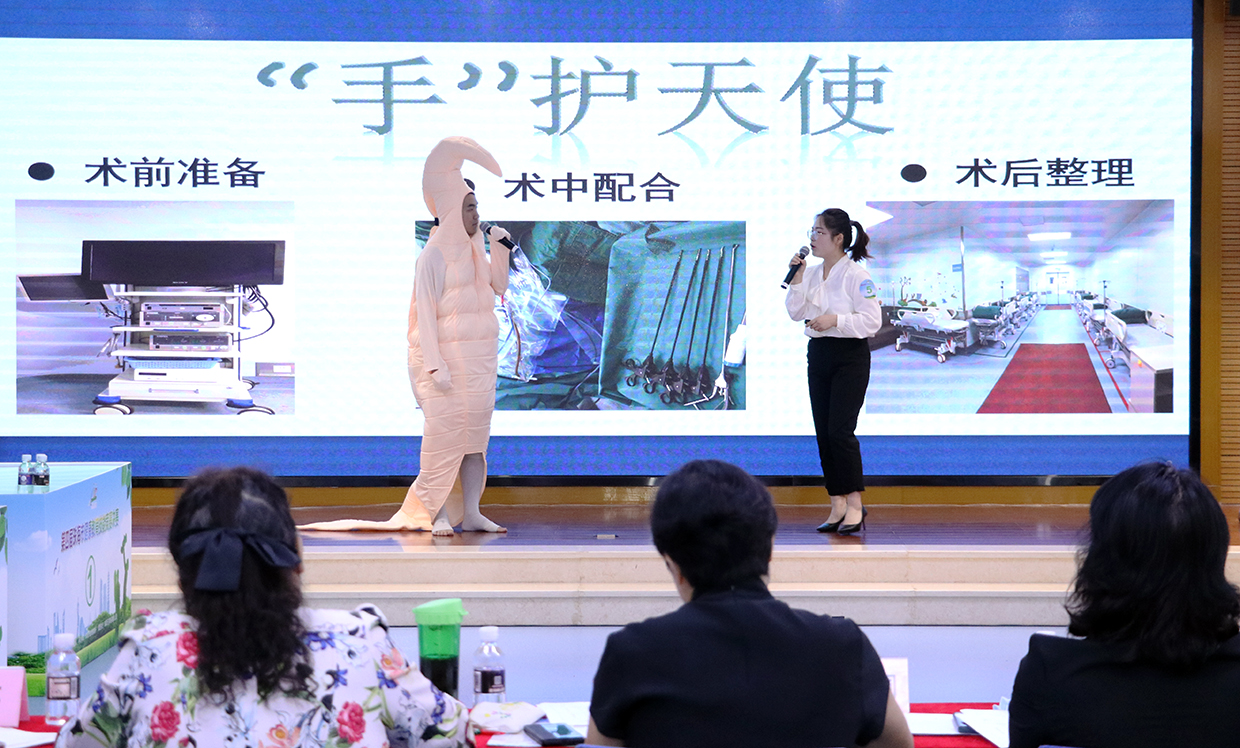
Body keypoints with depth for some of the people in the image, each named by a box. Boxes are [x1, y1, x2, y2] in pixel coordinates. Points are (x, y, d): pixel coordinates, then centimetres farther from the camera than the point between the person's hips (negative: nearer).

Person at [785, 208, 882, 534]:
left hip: (850, 357, -7)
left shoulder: (856, 275, -11)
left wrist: (835, 319, -21)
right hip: (819, 354, 7)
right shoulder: (812, 274, 10)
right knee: (823, 433, 6)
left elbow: (872, 320, -14)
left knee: (840, 430, -13)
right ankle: (838, 506, 13)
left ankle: (855, 504, -4)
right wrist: (797, 280, -3)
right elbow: (796, 312, 7)